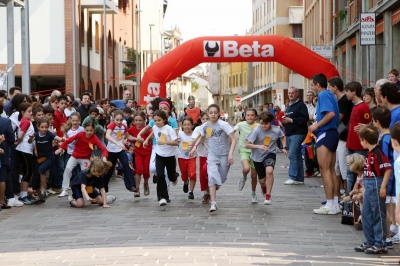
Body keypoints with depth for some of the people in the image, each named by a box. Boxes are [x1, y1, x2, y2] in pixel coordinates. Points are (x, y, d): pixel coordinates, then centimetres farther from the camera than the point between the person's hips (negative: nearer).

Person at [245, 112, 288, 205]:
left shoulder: (276, 130, -13)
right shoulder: (256, 131, -20)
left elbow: (283, 136, 11)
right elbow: (247, 145, -20)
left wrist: (284, 147, -1)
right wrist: (259, 146, -34)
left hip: (270, 154, -1)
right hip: (258, 156, 1)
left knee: (269, 171, -32)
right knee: (262, 180, 12)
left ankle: (268, 197, -20)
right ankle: (264, 187, 53)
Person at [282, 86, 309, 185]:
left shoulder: (301, 105, -7)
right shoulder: (289, 107, 22)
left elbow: (305, 118, -19)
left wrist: (291, 120, -20)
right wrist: (284, 121, 8)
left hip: (298, 133, -9)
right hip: (289, 134, 9)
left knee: (292, 155, -16)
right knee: (297, 156, 10)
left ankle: (293, 177, -15)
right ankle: (300, 178, 13)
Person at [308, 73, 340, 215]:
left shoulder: (323, 95, -12)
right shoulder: (330, 95, 16)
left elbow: (331, 113, -25)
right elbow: (335, 115, 15)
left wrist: (316, 126, -16)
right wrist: (317, 125, 10)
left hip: (325, 134, -10)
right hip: (333, 133, 10)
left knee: (325, 169, -6)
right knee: (331, 170, 12)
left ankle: (330, 205, -6)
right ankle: (335, 204, 14)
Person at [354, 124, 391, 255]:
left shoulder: (378, 153, -19)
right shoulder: (369, 153, 11)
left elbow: (388, 169, -23)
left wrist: (383, 187, -23)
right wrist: (364, 183, 20)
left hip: (376, 187, -10)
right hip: (369, 187, 10)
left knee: (378, 215, -2)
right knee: (366, 214, 14)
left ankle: (380, 245, 6)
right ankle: (370, 242, 24)